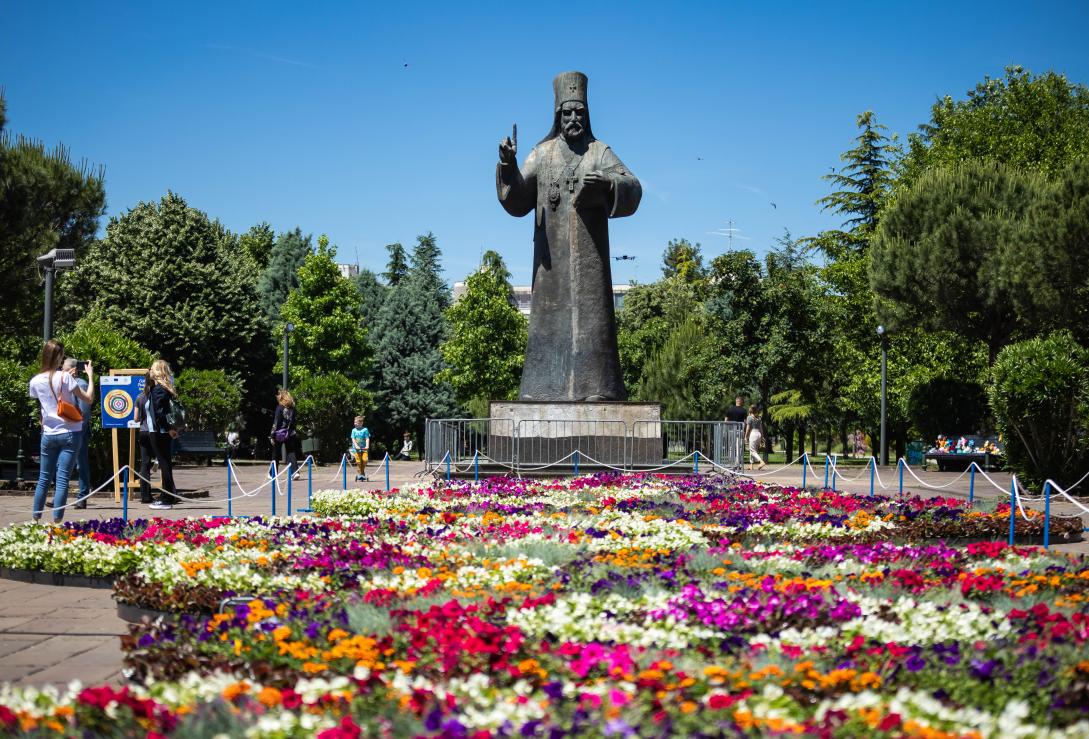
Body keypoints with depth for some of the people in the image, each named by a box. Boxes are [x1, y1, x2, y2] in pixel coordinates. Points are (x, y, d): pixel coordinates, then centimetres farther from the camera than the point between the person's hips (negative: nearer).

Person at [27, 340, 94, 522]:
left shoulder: (35, 381, 2)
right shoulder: (65, 377, -11)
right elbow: (89, 399, -8)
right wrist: (90, 376, 3)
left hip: (48, 434, 4)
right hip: (69, 433, -4)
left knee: (44, 478, 14)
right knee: (62, 480, -5)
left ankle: (35, 519, 19)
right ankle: (56, 522, -9)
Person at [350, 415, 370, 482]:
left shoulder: (365, 429, 1)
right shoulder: (354, 430, 6)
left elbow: (367, 438, -4)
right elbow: (353, 439, -1)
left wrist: (367, 446, -19)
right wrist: (356, 446, -17)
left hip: (364, 448, -1)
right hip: (356, 449, 1)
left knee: (365, 460, -17)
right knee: (358, 462, -4)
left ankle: (363, 472, 7)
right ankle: (360, 474, 9)